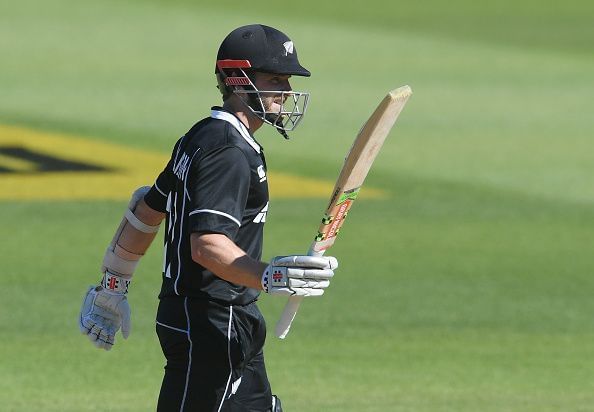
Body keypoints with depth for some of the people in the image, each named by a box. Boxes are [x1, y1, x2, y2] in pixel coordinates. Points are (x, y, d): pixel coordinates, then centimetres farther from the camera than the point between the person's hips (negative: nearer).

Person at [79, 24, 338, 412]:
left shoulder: (200, 139, 14)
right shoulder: (229, 152, -17)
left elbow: (146, 211, 23)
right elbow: (206, 245, -29)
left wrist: (113, 288, 31)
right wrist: (267, 276, -44)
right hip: (211, 329, -11)